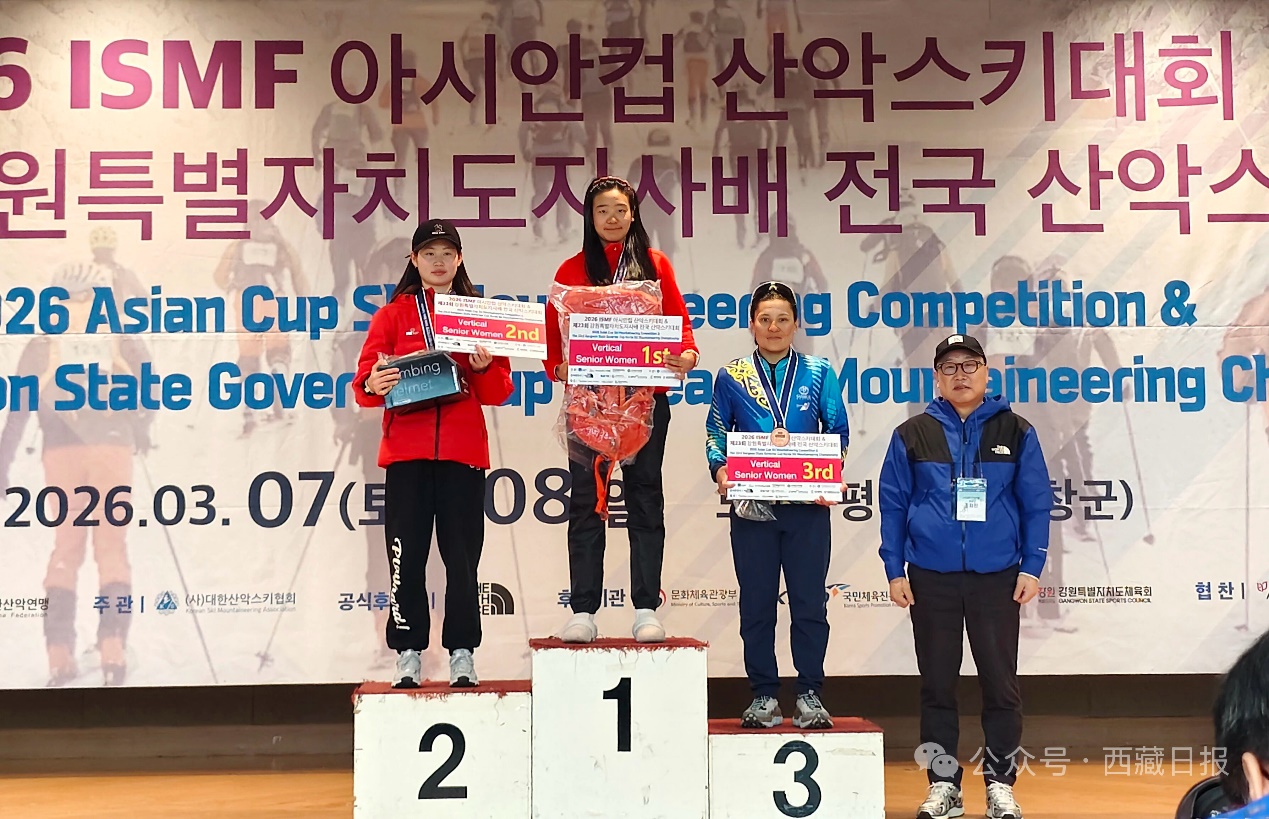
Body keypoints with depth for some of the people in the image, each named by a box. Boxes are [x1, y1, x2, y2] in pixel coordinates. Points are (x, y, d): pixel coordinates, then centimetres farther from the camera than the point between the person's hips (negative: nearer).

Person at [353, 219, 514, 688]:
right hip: (406, 452, 0)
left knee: (462, 558, 0)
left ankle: (462, 655, 7)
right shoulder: (393, 315, 10)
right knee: (406, 558, -1)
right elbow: (363, 380, 2)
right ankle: (408, 655, 6)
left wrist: (484, 368, -12)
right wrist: (372, 385, -20)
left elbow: (500, 391, 8)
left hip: (463, 453, 0)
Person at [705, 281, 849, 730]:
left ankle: (810, 694, 10)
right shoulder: (731, 377, 8)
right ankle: (764, 696, 13)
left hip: (808, 505, 0)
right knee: (756, 603, 4)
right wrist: (720, 470, -9)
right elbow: (716, 433, 9)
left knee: (810, 601, 1)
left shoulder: (818, 372, 8)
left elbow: (838, 431, 7)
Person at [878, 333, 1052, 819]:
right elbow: (892, 504, 4)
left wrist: (1031, 568, -3)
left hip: (997, 577, 0)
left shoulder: (1016, 432, 3)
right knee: (937, 683, 8)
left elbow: (1036, 503, 3)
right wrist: (894, 570, -1)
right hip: (931, 577, 1)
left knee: (1001, 682, 3)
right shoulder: (912, 435, 3)